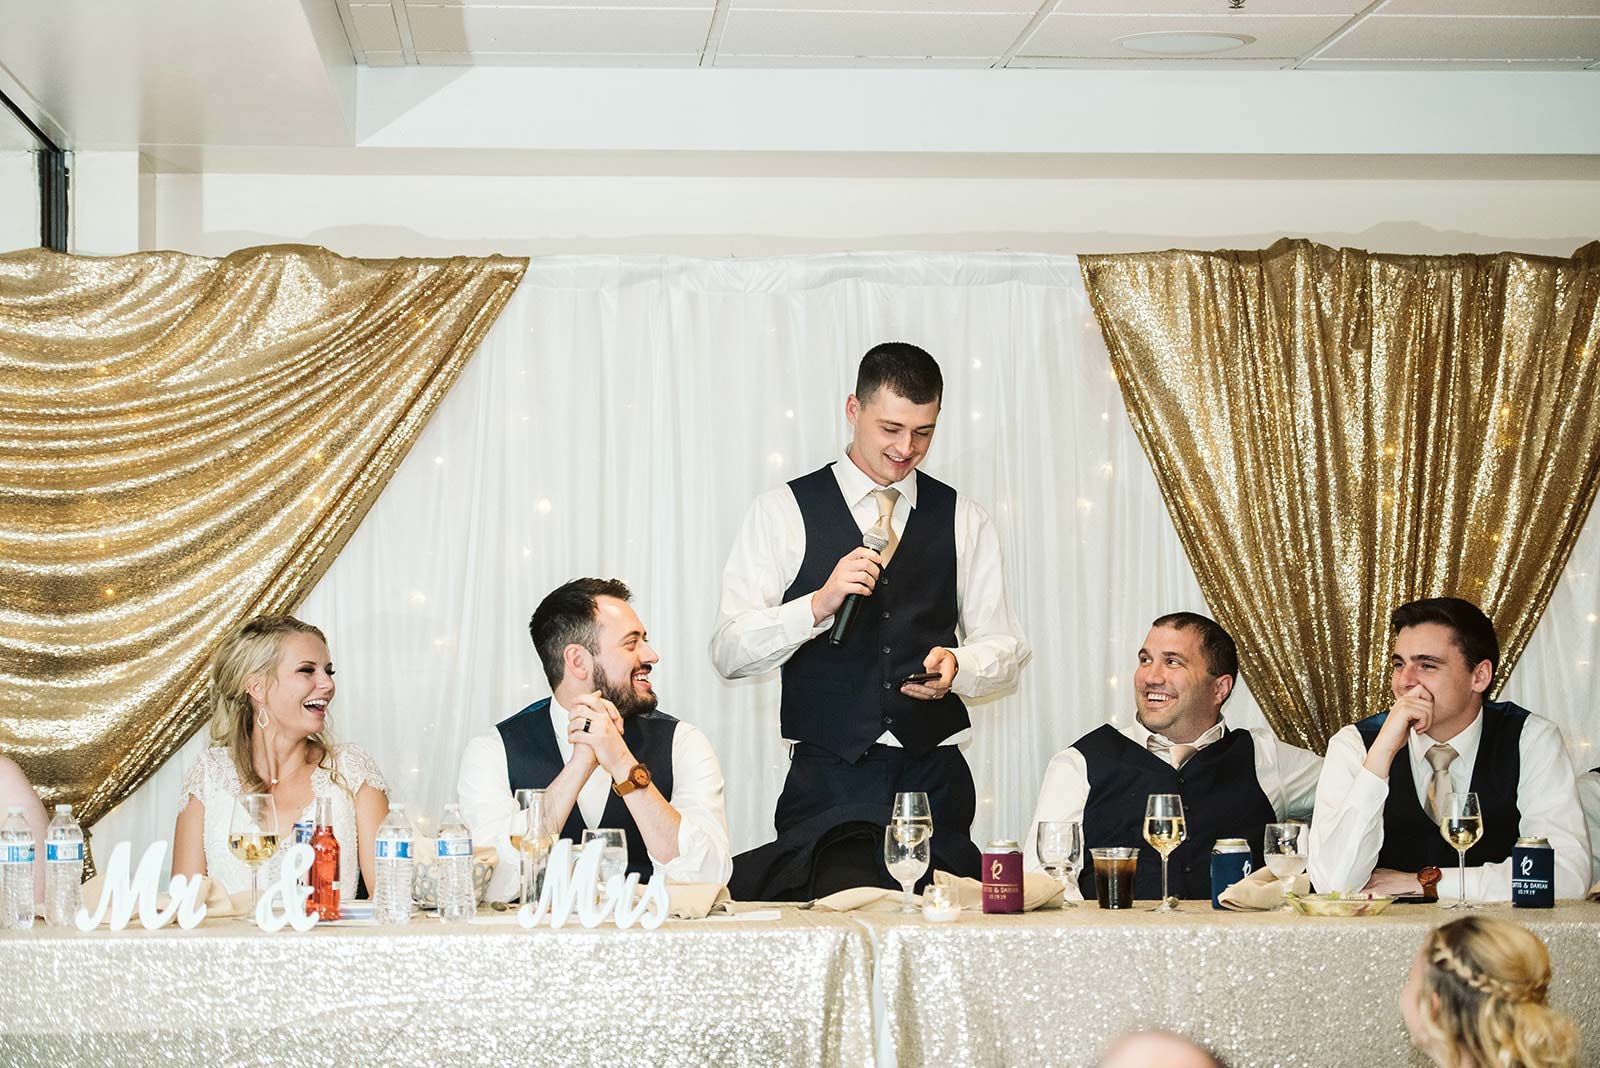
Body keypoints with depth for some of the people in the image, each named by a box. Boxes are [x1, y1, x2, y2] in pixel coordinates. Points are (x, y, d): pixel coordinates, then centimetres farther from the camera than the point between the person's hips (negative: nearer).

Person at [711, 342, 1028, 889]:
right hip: (826, 778, -2)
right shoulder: (782, 512, 3)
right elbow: (729, 652, -5)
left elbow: (1004, 647, 12)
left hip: (935, 781, 2)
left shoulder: (963, 520, 11)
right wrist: (820, 604, -20)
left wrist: (956, 665, -10)